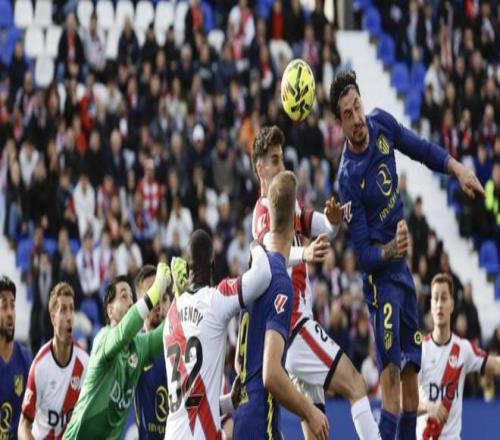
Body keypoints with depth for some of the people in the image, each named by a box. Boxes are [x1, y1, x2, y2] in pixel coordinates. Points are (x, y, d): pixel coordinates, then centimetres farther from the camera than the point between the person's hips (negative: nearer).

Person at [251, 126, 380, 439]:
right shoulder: (264, 212, -11)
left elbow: (323, 229, 7)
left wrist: (333, 222, -18)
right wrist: (303, 254, -53)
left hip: (299, 322, 9)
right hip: (295, 323, -9)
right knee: (356, 386, -15)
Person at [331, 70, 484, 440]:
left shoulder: (382, 124, -4)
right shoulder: (349, 177, -21)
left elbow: (422, 150, 16)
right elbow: (363, 253, -19)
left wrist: (459, 170, 7)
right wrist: (389, 251, -35)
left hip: (403, 265, 7)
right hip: (379, 273, -7)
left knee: (412, 370, 10)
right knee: (391, 372, -18)